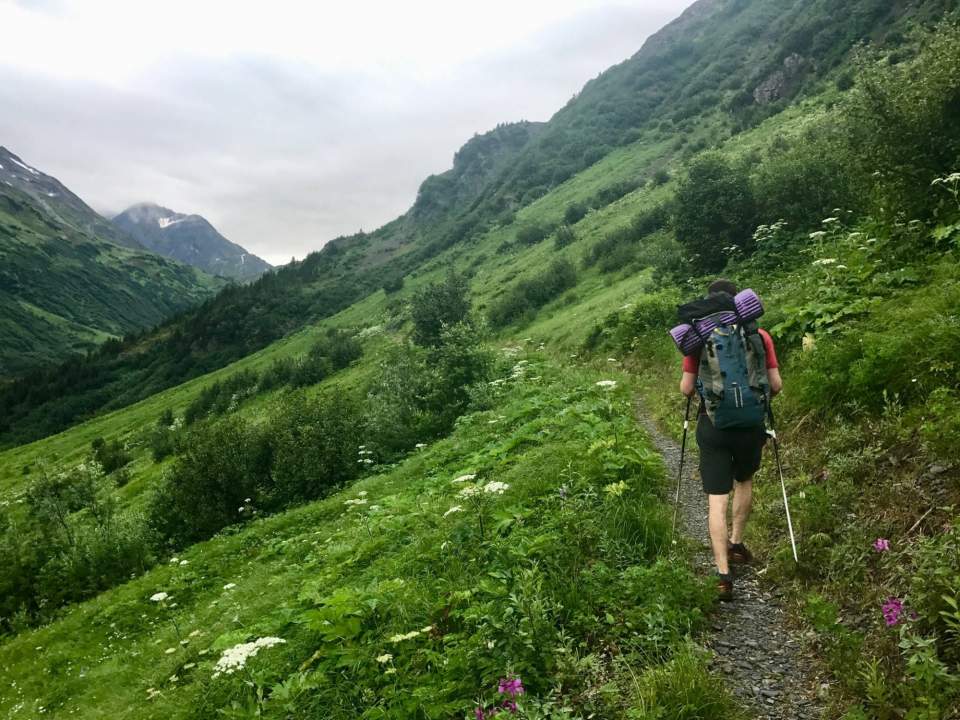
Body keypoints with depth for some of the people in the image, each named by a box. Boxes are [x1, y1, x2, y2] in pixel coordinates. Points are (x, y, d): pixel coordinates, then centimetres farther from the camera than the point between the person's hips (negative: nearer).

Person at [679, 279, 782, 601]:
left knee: (717, 499, 2)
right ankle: (736, 543, 40)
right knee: (744, 482, 28)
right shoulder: (760, 336, -4)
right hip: (750, 424, 2)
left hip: (713, 425, -1)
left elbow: (686, 389, -5)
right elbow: (776, 385, -2)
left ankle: (723, 574, -1)